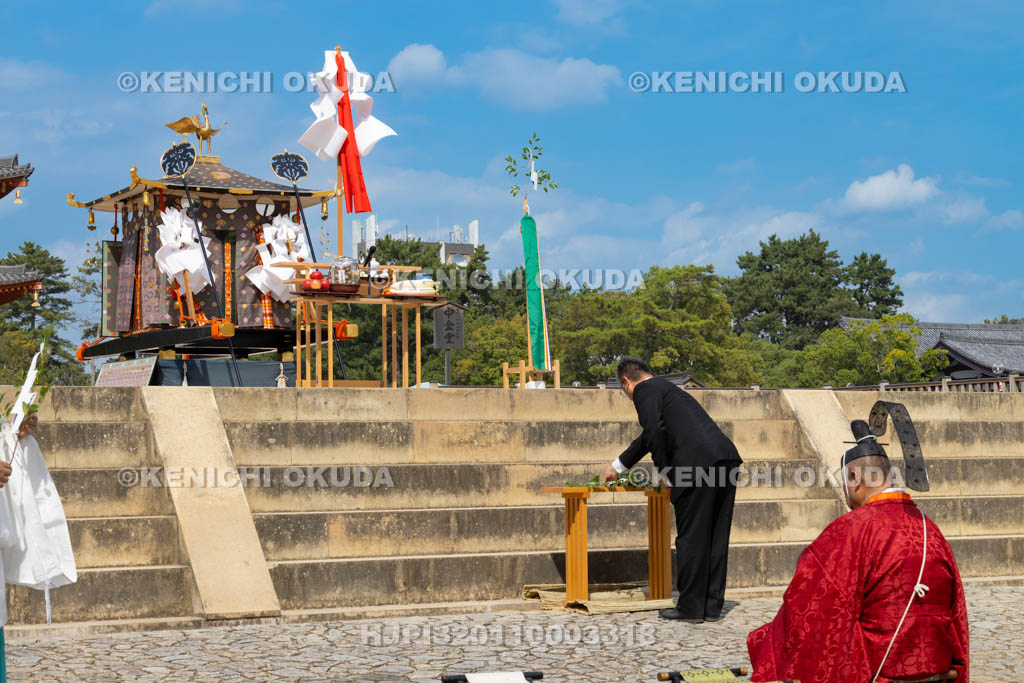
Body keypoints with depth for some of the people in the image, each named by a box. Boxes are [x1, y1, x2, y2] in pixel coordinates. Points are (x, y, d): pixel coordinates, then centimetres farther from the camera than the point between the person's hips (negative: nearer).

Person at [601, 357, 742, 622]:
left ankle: (690, 607, 5)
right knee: (716, 537, 12)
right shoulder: (667, 388, 32)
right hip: (726, 457, 8)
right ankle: (712, 606, 17)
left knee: (691, 537, 0)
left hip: (697, 464, -8)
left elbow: (655, 431, -12)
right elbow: (651, 435, 44)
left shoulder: (644, 390, 5)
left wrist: (664, 470, 1)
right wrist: (617, 467, 54)